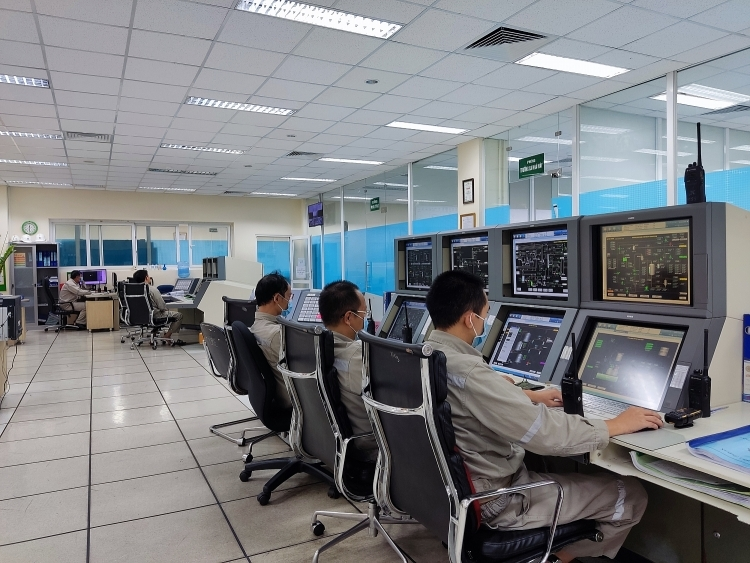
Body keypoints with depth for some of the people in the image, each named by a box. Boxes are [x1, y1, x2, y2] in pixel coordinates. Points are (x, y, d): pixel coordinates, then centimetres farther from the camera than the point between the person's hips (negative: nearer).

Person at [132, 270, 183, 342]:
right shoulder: (152, 289, -22)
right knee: (179, 315, 6)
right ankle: (167, 336, 6)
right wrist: (166, 309, 4)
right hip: (154, 316, -8)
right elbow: (162, 307, -20)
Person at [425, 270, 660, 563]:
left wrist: (531, 398, 16)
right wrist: (617, 425, -14)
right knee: (630, 494, 3)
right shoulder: (465, 371, -32)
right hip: (492, 504, -9)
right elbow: (547, 433, -29)